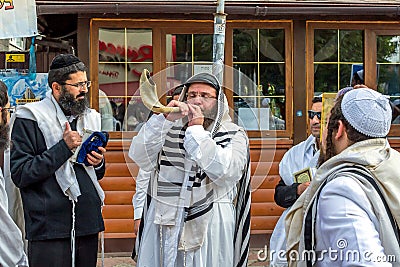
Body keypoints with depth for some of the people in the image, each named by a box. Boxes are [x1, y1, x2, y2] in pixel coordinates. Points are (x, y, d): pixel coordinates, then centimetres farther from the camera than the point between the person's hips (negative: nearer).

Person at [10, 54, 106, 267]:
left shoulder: (90, 118, 15)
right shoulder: (30, 119, -5)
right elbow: (20, 174, -14)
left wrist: (98, 163, 1)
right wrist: (63, 147, -17)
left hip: (88, 225, 6)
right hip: (49, 228, -6)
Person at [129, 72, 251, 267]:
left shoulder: (234, 135, 3)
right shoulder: (169, 130, 11)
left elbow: (226, 173, -16)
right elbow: (140, 158, -4)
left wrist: (197, 131, -11)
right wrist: (164, 120, -14)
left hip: (210, 224, -2)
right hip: (165, 221, 2)